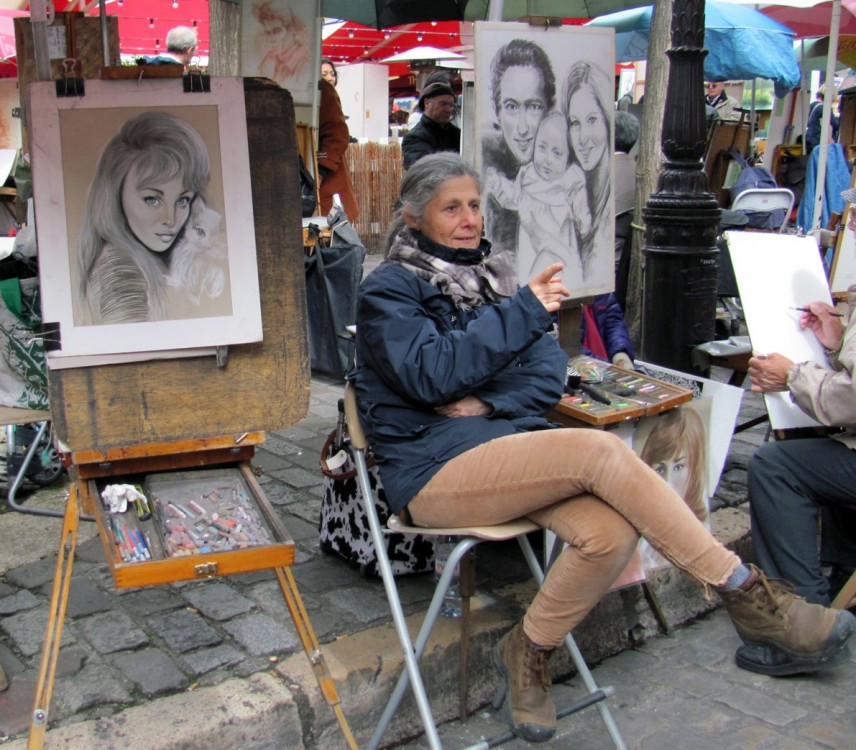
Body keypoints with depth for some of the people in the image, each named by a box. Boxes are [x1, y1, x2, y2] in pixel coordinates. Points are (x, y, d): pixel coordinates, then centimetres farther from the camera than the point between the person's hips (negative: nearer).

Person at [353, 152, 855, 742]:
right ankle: (749, 595, -19)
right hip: (436, 472, -6)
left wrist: (489, 404, -12)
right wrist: (524, 310, -16)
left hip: (503, 442, 6)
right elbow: (431, 375, -17)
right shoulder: (389, 289, 1)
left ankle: (527, 654, -2)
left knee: (610, 532, -24)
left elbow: (548, 368, 8)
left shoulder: (491, 274, 19)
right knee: (602, 451, -27)